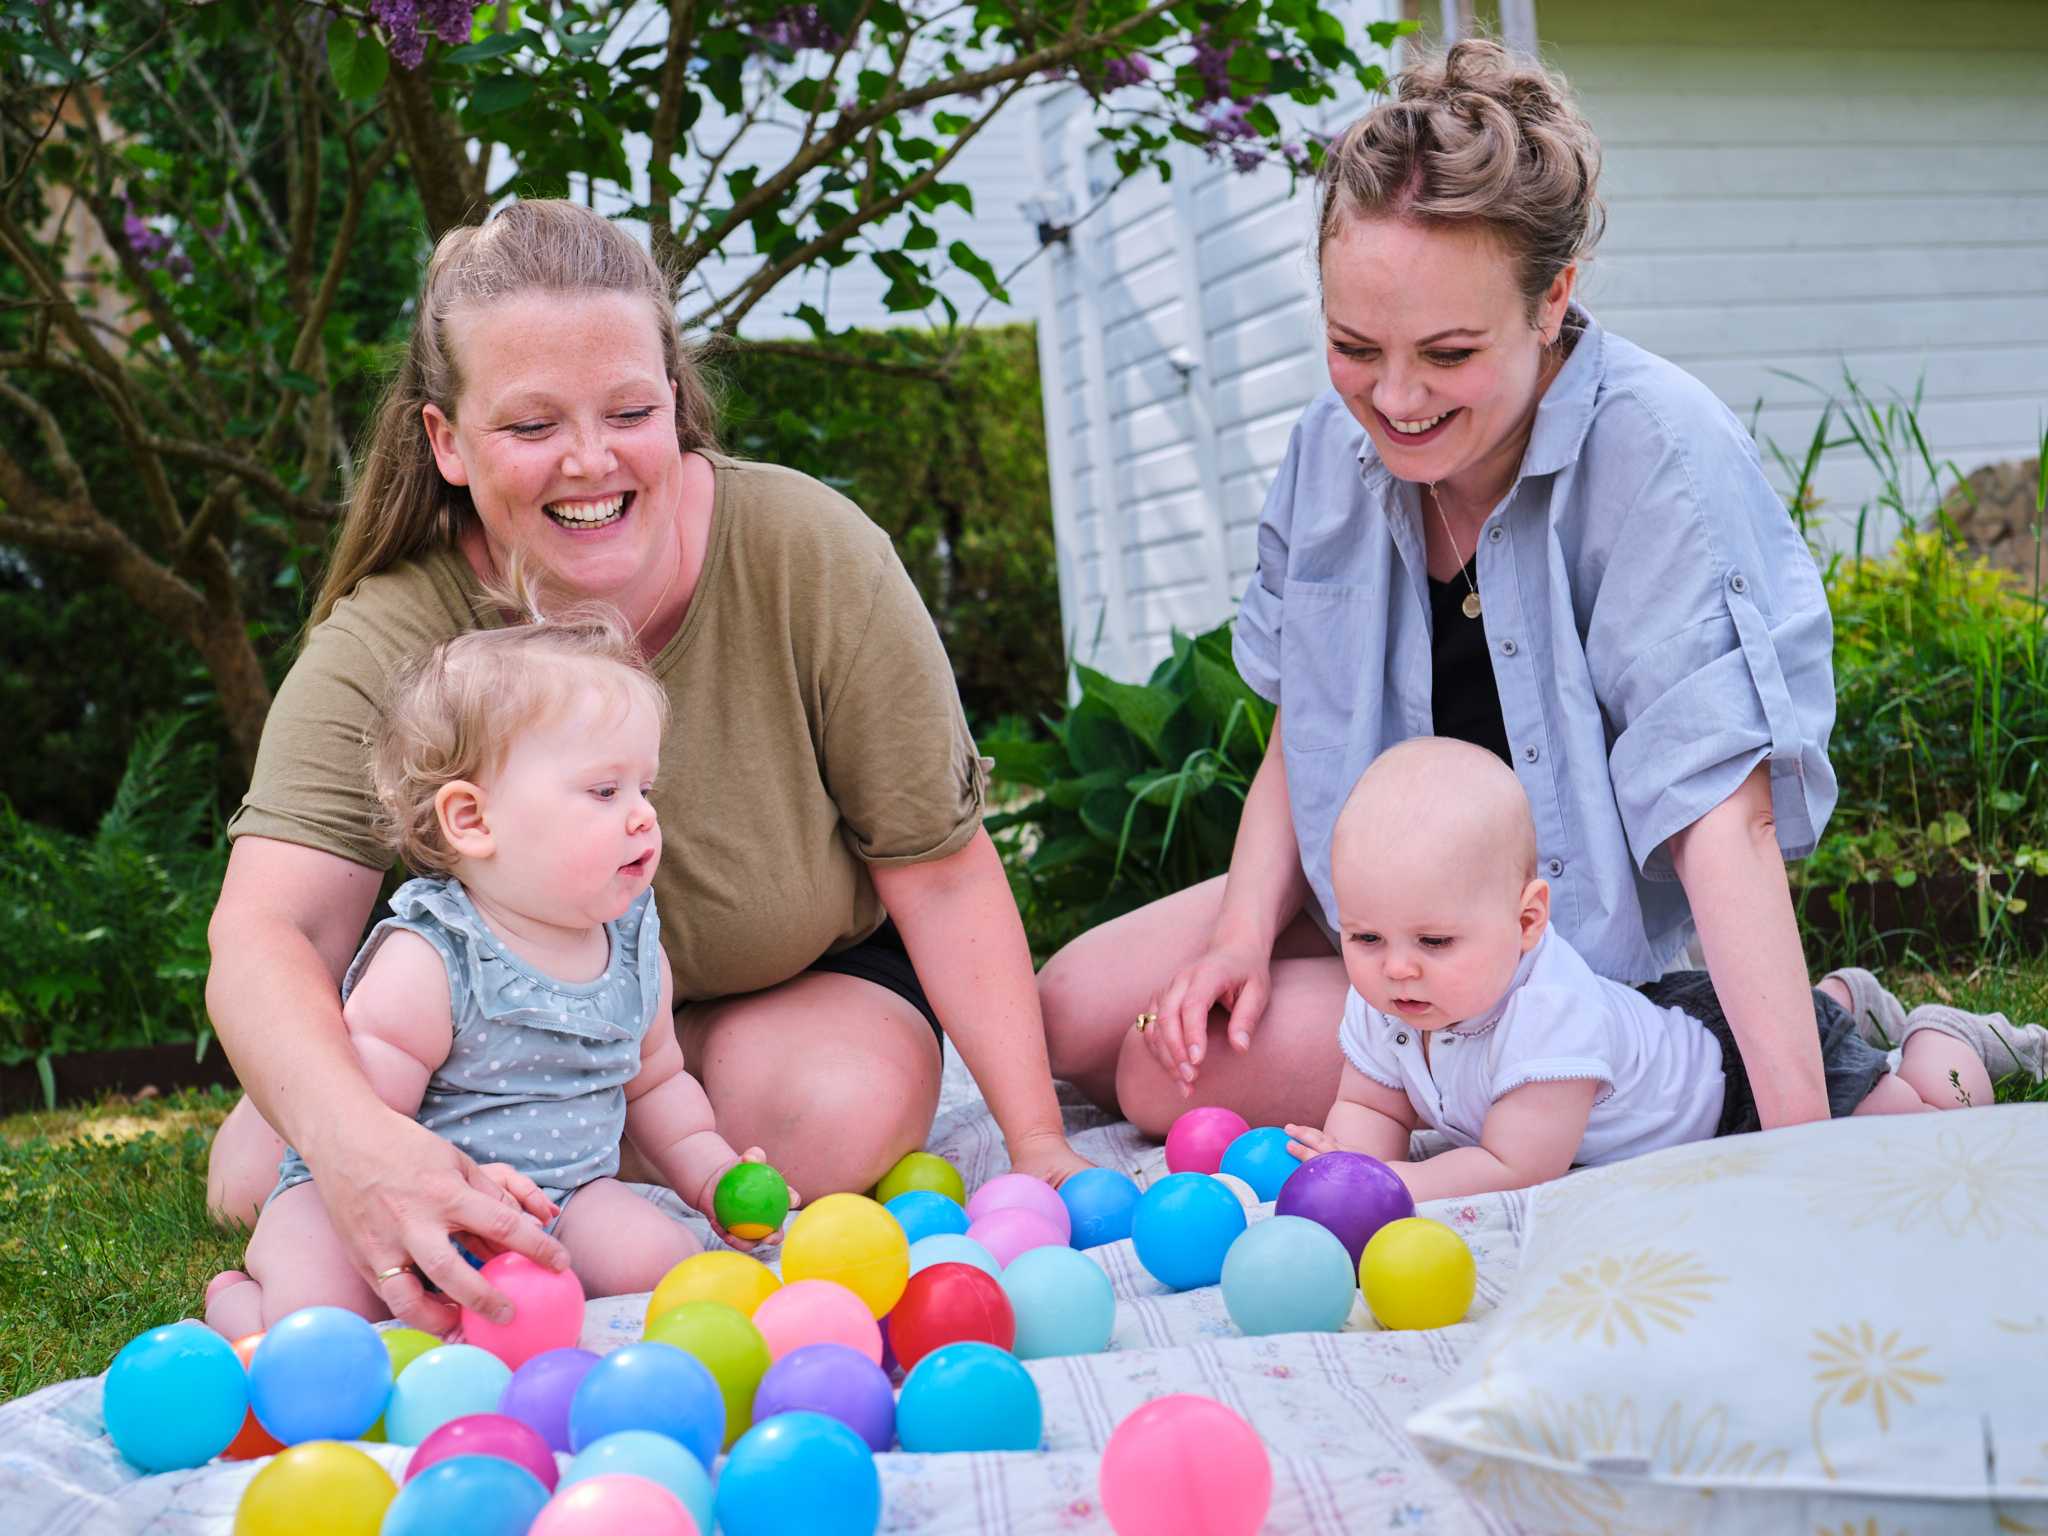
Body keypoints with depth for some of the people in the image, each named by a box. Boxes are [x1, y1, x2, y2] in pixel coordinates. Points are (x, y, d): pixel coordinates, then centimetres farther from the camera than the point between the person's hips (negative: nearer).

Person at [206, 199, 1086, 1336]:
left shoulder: (811, 555, -24)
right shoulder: (382, 648, -25)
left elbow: (942, 871, -18)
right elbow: (264, 936, -37)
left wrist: (1037, 1147, -24)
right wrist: (354, 1140, -59)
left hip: (797, 982, 0)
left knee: (844, 1116, -33)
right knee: (262, 1175, -23)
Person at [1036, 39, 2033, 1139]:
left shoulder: (1659, 456, -25)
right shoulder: (1338, 444, -7)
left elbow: (1724, 812, -30)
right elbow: (1305, 733, 5)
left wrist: (1802, 1146, -35)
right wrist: (1244, 931, -11)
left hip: (1599, 948, -7)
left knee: (1169, 1080, -16)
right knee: (1074, 1017, 5)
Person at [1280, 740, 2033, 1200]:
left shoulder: (1550, 1015, -45)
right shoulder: (1380, 1003, -22)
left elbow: (1518, 1170, -41)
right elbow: (1370, 1109, -8)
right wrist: (1347, 1168, -31)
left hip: (1741, 1073, -8)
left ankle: (1926, 1040, 29)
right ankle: (1848, 998, 52)